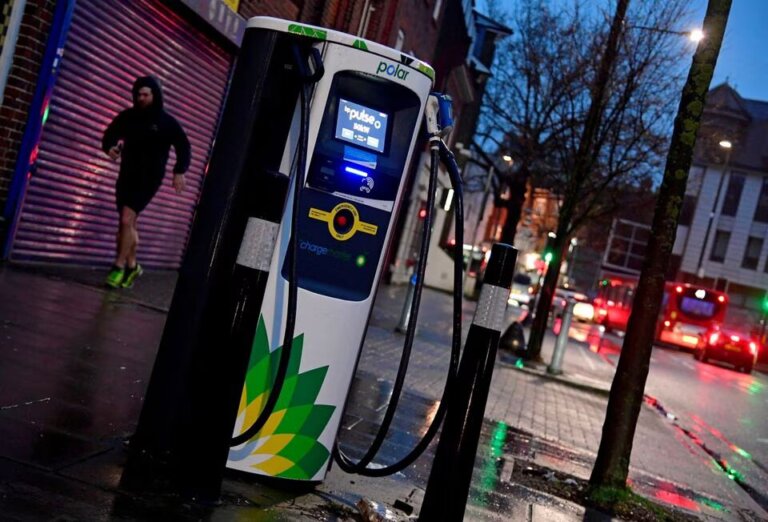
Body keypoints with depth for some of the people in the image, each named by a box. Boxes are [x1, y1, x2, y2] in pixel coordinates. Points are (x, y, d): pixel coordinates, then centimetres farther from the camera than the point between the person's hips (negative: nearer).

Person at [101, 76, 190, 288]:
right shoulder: (128, 116, 3)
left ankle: (119, 266, -7)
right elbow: (110, 134, 11)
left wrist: (179, 172, -11)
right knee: (128, 223, 11)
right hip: (127, 175, 5)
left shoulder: (167, 122, -5)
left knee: (127, 220, -16)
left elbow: (183, 147, 1)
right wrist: (110, 147, -12)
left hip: (149, 179, -4)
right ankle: (131, 265, 27)